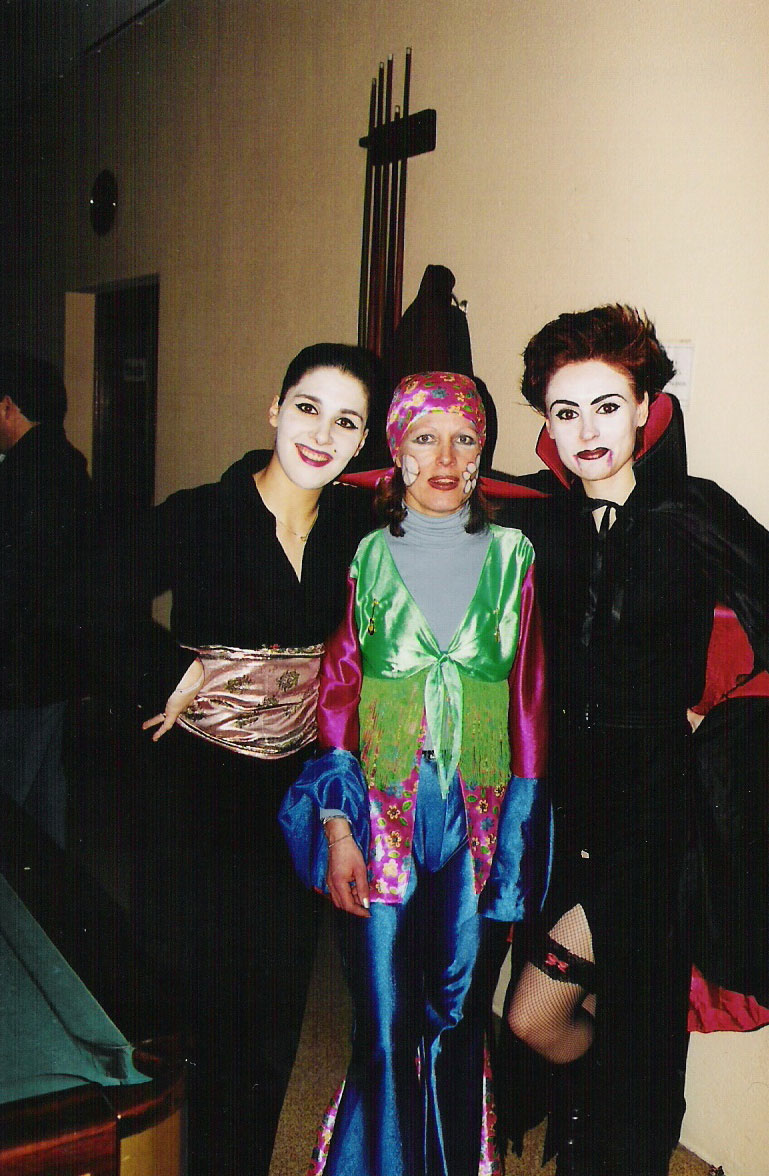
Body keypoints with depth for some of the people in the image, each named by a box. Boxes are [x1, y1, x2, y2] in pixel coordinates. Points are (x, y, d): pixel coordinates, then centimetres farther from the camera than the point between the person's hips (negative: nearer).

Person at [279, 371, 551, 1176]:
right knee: (387, 1027, 4)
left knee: (459, 1020, 11)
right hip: (381, 815, -1)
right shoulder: (367, 556, 1)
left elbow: (530, 702, 4)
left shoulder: (511, 556, 3)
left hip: (480, 820, 1)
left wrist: (521, 836, 0)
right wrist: (338, 828, -6)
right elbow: (335, 696, 1)